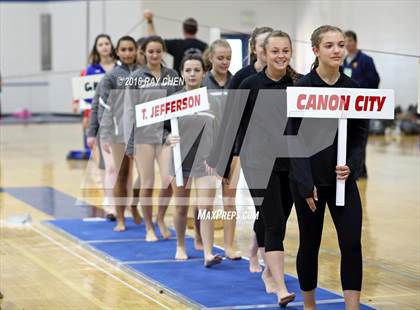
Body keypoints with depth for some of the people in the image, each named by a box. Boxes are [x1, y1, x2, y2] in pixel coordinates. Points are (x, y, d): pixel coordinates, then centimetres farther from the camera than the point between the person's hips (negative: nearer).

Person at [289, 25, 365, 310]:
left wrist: (351, 166, -10)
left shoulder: (352, 88, 3)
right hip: (309, 179, -3)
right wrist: (306, 185, -14)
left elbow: (359, 134, 7)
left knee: (352, 243, -5)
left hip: (342, 178, 3)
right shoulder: (302, 88, -8)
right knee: (310, 244, 8)